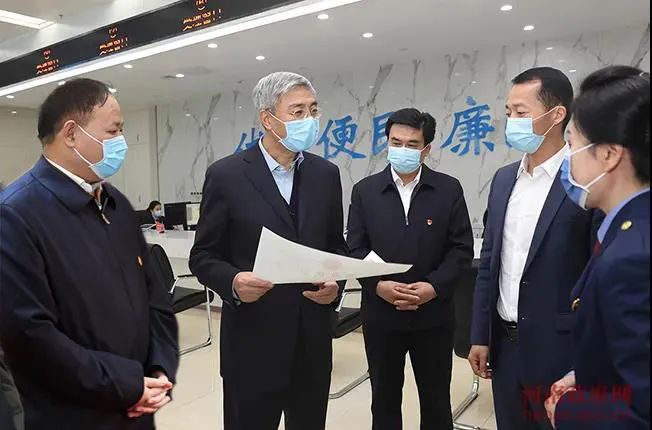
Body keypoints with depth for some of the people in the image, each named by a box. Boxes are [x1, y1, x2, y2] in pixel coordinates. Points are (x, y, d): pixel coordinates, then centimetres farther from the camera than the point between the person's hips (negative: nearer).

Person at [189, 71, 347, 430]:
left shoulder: (326, 174, 5)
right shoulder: (226, 174, -7)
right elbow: (203, 256, -4)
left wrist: (336, 283, -9)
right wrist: (233, 282, -24)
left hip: (312, 340, 4)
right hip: (253, 341, -3)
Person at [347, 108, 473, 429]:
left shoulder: (449, 189, 0)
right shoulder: (365, 191, 2)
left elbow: (462, 248, -3)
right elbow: (355, 249, -1)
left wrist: (434, 286, -16)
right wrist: (378, 285, -17)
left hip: (433, 315, 0)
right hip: (380, 314, 1)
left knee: (436, 399, 15)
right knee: (384, 398, 16)